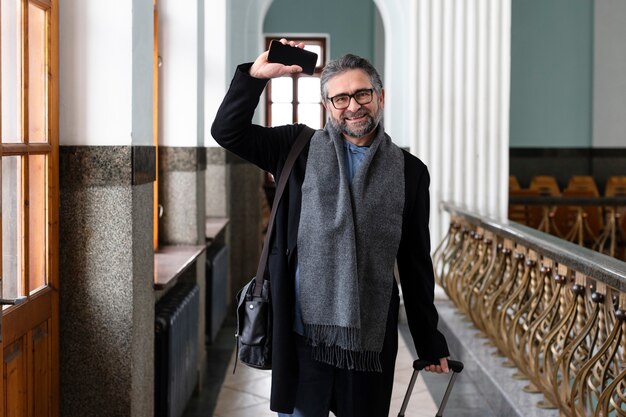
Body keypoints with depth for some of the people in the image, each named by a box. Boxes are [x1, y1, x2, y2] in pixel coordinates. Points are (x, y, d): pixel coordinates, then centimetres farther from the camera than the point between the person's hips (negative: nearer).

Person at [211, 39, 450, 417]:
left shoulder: (410, 172, 5)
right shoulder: (299, 149, 5)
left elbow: (416, 263, 8)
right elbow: (227, 131, 0)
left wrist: (430, 343, 10)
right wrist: (255, 75, -12)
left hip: (370, 333, 1)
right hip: (303, 328, 0)